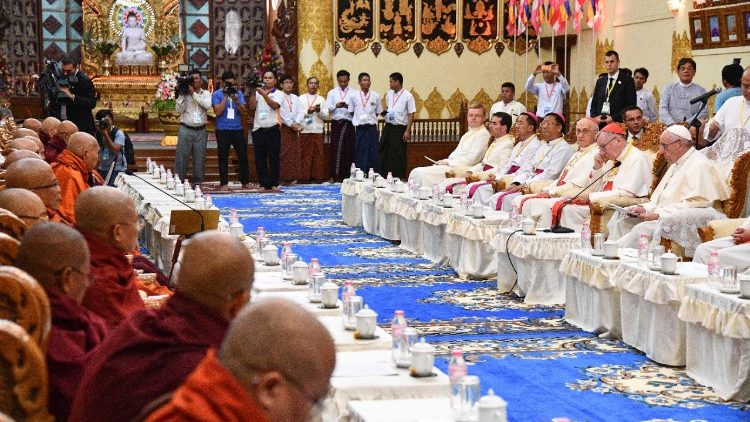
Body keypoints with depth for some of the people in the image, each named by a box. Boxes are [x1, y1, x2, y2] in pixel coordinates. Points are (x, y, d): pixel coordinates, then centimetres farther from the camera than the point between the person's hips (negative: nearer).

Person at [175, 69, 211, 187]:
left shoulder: (206, 94, 9)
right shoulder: (184, 94, 5)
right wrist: (182, 95, -11)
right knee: (181, 157, -3)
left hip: (201, 131, 1)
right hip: (186, 130, -1)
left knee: (199, 158, 4)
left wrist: (194, 93, -11)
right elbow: (179, 110, -3)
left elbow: (207, 105, -11)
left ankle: (197, 183, 11)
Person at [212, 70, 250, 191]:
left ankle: (245, 182, 12)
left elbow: (243, 111, 2)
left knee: (243, 156, 3)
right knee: (223, 157, 0)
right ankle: (223, 183, 5)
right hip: (223, 130, -3)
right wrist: (225, 97, -12)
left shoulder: (239, 93, 10)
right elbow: (218, 111, -11)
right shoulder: (217, 94, 0)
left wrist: (236, 99, -13)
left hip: (238, 129, 3)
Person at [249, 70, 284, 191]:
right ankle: (264, 184, 7)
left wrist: (264, 94, -23)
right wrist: (253, 92, -12)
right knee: (260, 159, 2)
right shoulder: (257, 93, 11)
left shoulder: (278, 94, 5)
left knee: (274, 158, -1)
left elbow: (274, 105, -14)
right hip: (258, 130, 2)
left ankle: (274, 184, 4)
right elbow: (252, 106, -3)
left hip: (272, 129, -2)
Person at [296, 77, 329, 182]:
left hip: (318, 130, 1)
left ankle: (318, 177, 0)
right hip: (305, 130, -1)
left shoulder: (321, 99, 13)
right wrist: (307, 111, -12)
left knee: (318, 154, -1)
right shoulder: (301, 98, 10)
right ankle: (305, 177, 1)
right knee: (305, 154, -2)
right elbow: (297, 114, 2)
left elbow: (326, 115, 7)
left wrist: (319, 111, -12)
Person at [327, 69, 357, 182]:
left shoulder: (353, 93, 7)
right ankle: (335, 175, 0)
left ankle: (347, 175, 4)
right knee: (335, 149, -2)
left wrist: (350, 109, -19)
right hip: (336, 123, 1)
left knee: (348, 149, -1)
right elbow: (327, 108, 1)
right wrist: (336, 106, -17)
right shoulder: (332, 93, 11)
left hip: (348, 124, -1)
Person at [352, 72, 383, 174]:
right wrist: (356, 121, -1)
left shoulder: (376, 96, 5)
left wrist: (369, 119, 2)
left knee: (373, 153, 0)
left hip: (372, 128, 1)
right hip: (359, 129, -1)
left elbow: (378, 113, 11)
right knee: (360, 154, 2)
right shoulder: (354, 96, 2)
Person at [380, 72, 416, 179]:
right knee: (384, 153, 7)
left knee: (399, 156, -1)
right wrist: (385, 111, 1)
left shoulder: (408, 96, -10)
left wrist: (408, 131, -15)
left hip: (400, 129, -6)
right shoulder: (389, 93, 8)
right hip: (388, 127, 6)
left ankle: (399, 178, 8)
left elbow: (411, 114, -10)